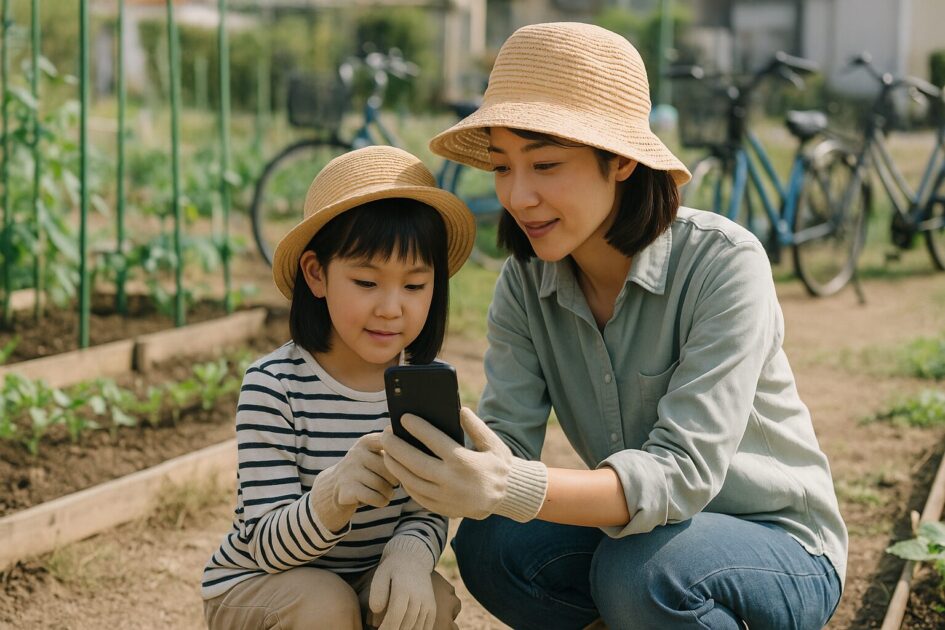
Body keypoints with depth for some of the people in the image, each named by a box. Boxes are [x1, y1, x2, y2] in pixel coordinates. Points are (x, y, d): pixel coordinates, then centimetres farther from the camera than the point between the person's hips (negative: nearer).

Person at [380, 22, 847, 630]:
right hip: (637, 529, 5)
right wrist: (462, 473, -37)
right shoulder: (526, 283, -5)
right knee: (488, 545, -21)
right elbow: (506, 435, -12)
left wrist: (519, 490, -47)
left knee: (642, 571, -34)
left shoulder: (723, 262, -23)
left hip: (783, 551, -5)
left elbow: (684, 469, -31)